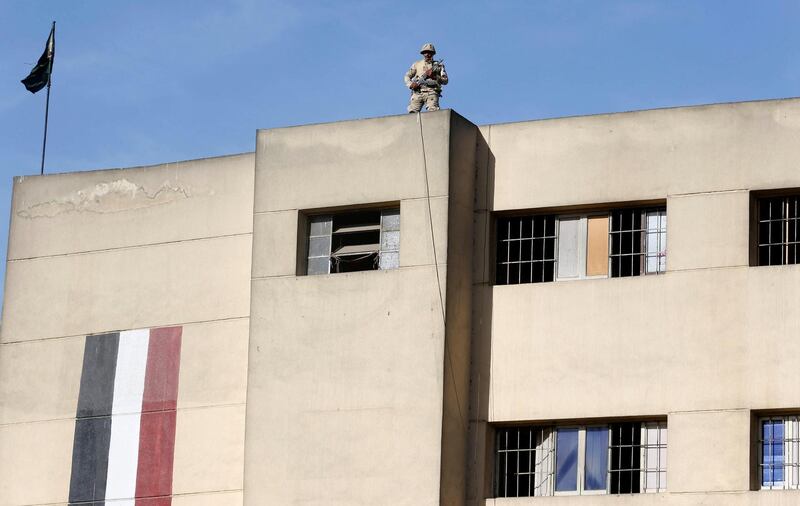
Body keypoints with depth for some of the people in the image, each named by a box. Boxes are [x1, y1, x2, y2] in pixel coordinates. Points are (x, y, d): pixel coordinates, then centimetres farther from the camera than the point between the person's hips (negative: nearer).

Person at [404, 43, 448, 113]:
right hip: (417, 93, 2)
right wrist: (411, 85, -3)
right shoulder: (416, 64, 21)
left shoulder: (438, 65, 16)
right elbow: (407, 76, 19)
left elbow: (445, 81, 10)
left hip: (431, 93, -2)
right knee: (412, 112, -16)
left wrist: (435, 77, -8)